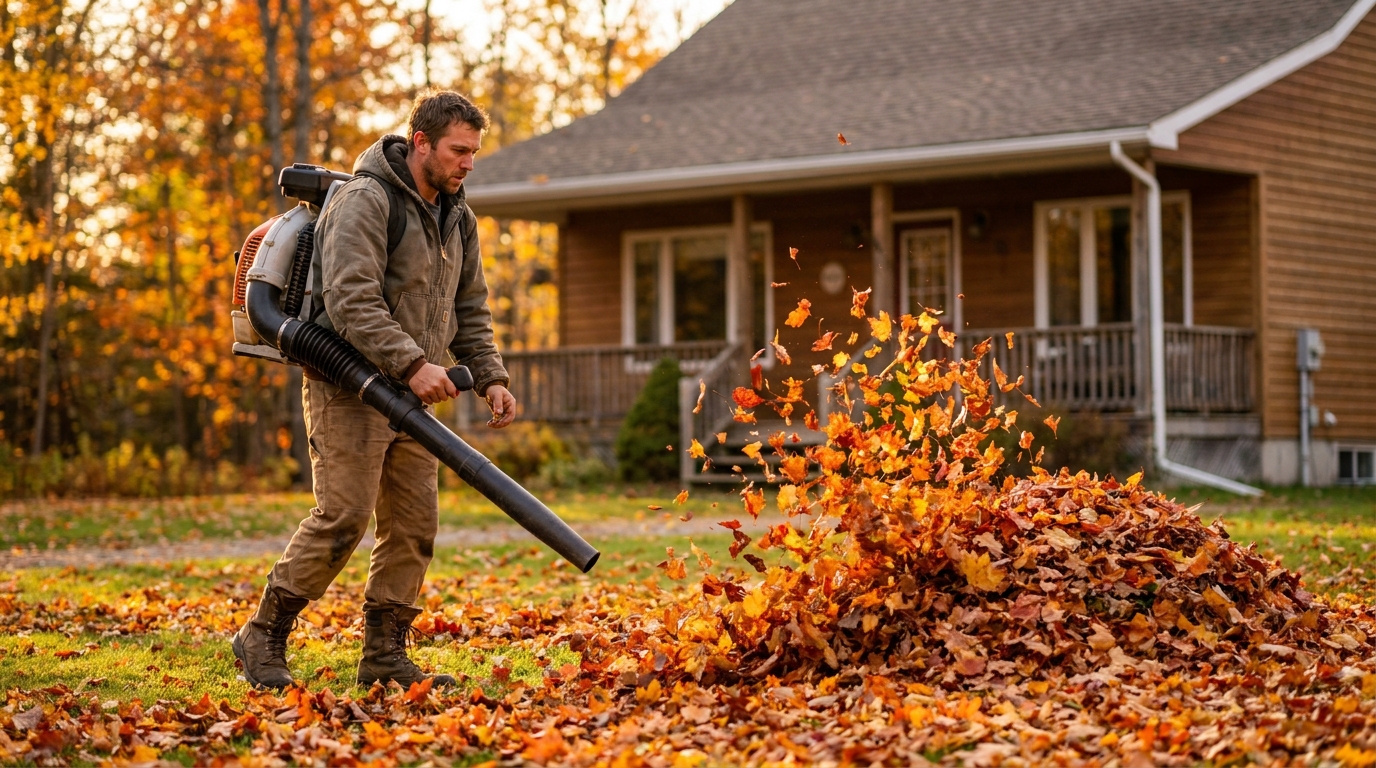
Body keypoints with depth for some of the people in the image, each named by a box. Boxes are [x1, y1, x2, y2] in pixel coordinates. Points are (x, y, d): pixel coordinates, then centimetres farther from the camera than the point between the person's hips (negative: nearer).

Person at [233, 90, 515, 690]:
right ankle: (263, 637, -1)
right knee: (342, 517, -13)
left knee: (414, 526, 4)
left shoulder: (457, 218, 14)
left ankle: (384, 656, 11)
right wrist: (412, 363, -29)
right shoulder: (365, 202, -14)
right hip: (351, 387, -8)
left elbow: (470, 310, 22)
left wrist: (490, 377, 8)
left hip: (408, 395, 8)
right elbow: (351, 300, -23)